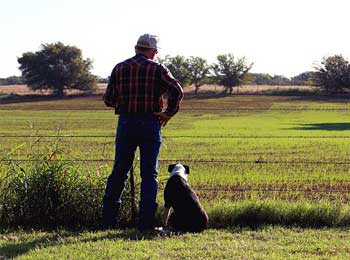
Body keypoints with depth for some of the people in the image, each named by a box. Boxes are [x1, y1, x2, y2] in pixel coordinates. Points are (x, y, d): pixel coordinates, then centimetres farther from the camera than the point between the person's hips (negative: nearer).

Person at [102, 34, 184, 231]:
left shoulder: (119, 68, 7)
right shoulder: (157, 69, -2)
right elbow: (177, 91, -15)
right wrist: (168, 113, -6)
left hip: (125, 124, 3)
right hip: (150, 124, -3)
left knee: (119, 172, 11)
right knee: (149, 174, 3)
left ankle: (109, 220, 12)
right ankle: (146, 223, 0)